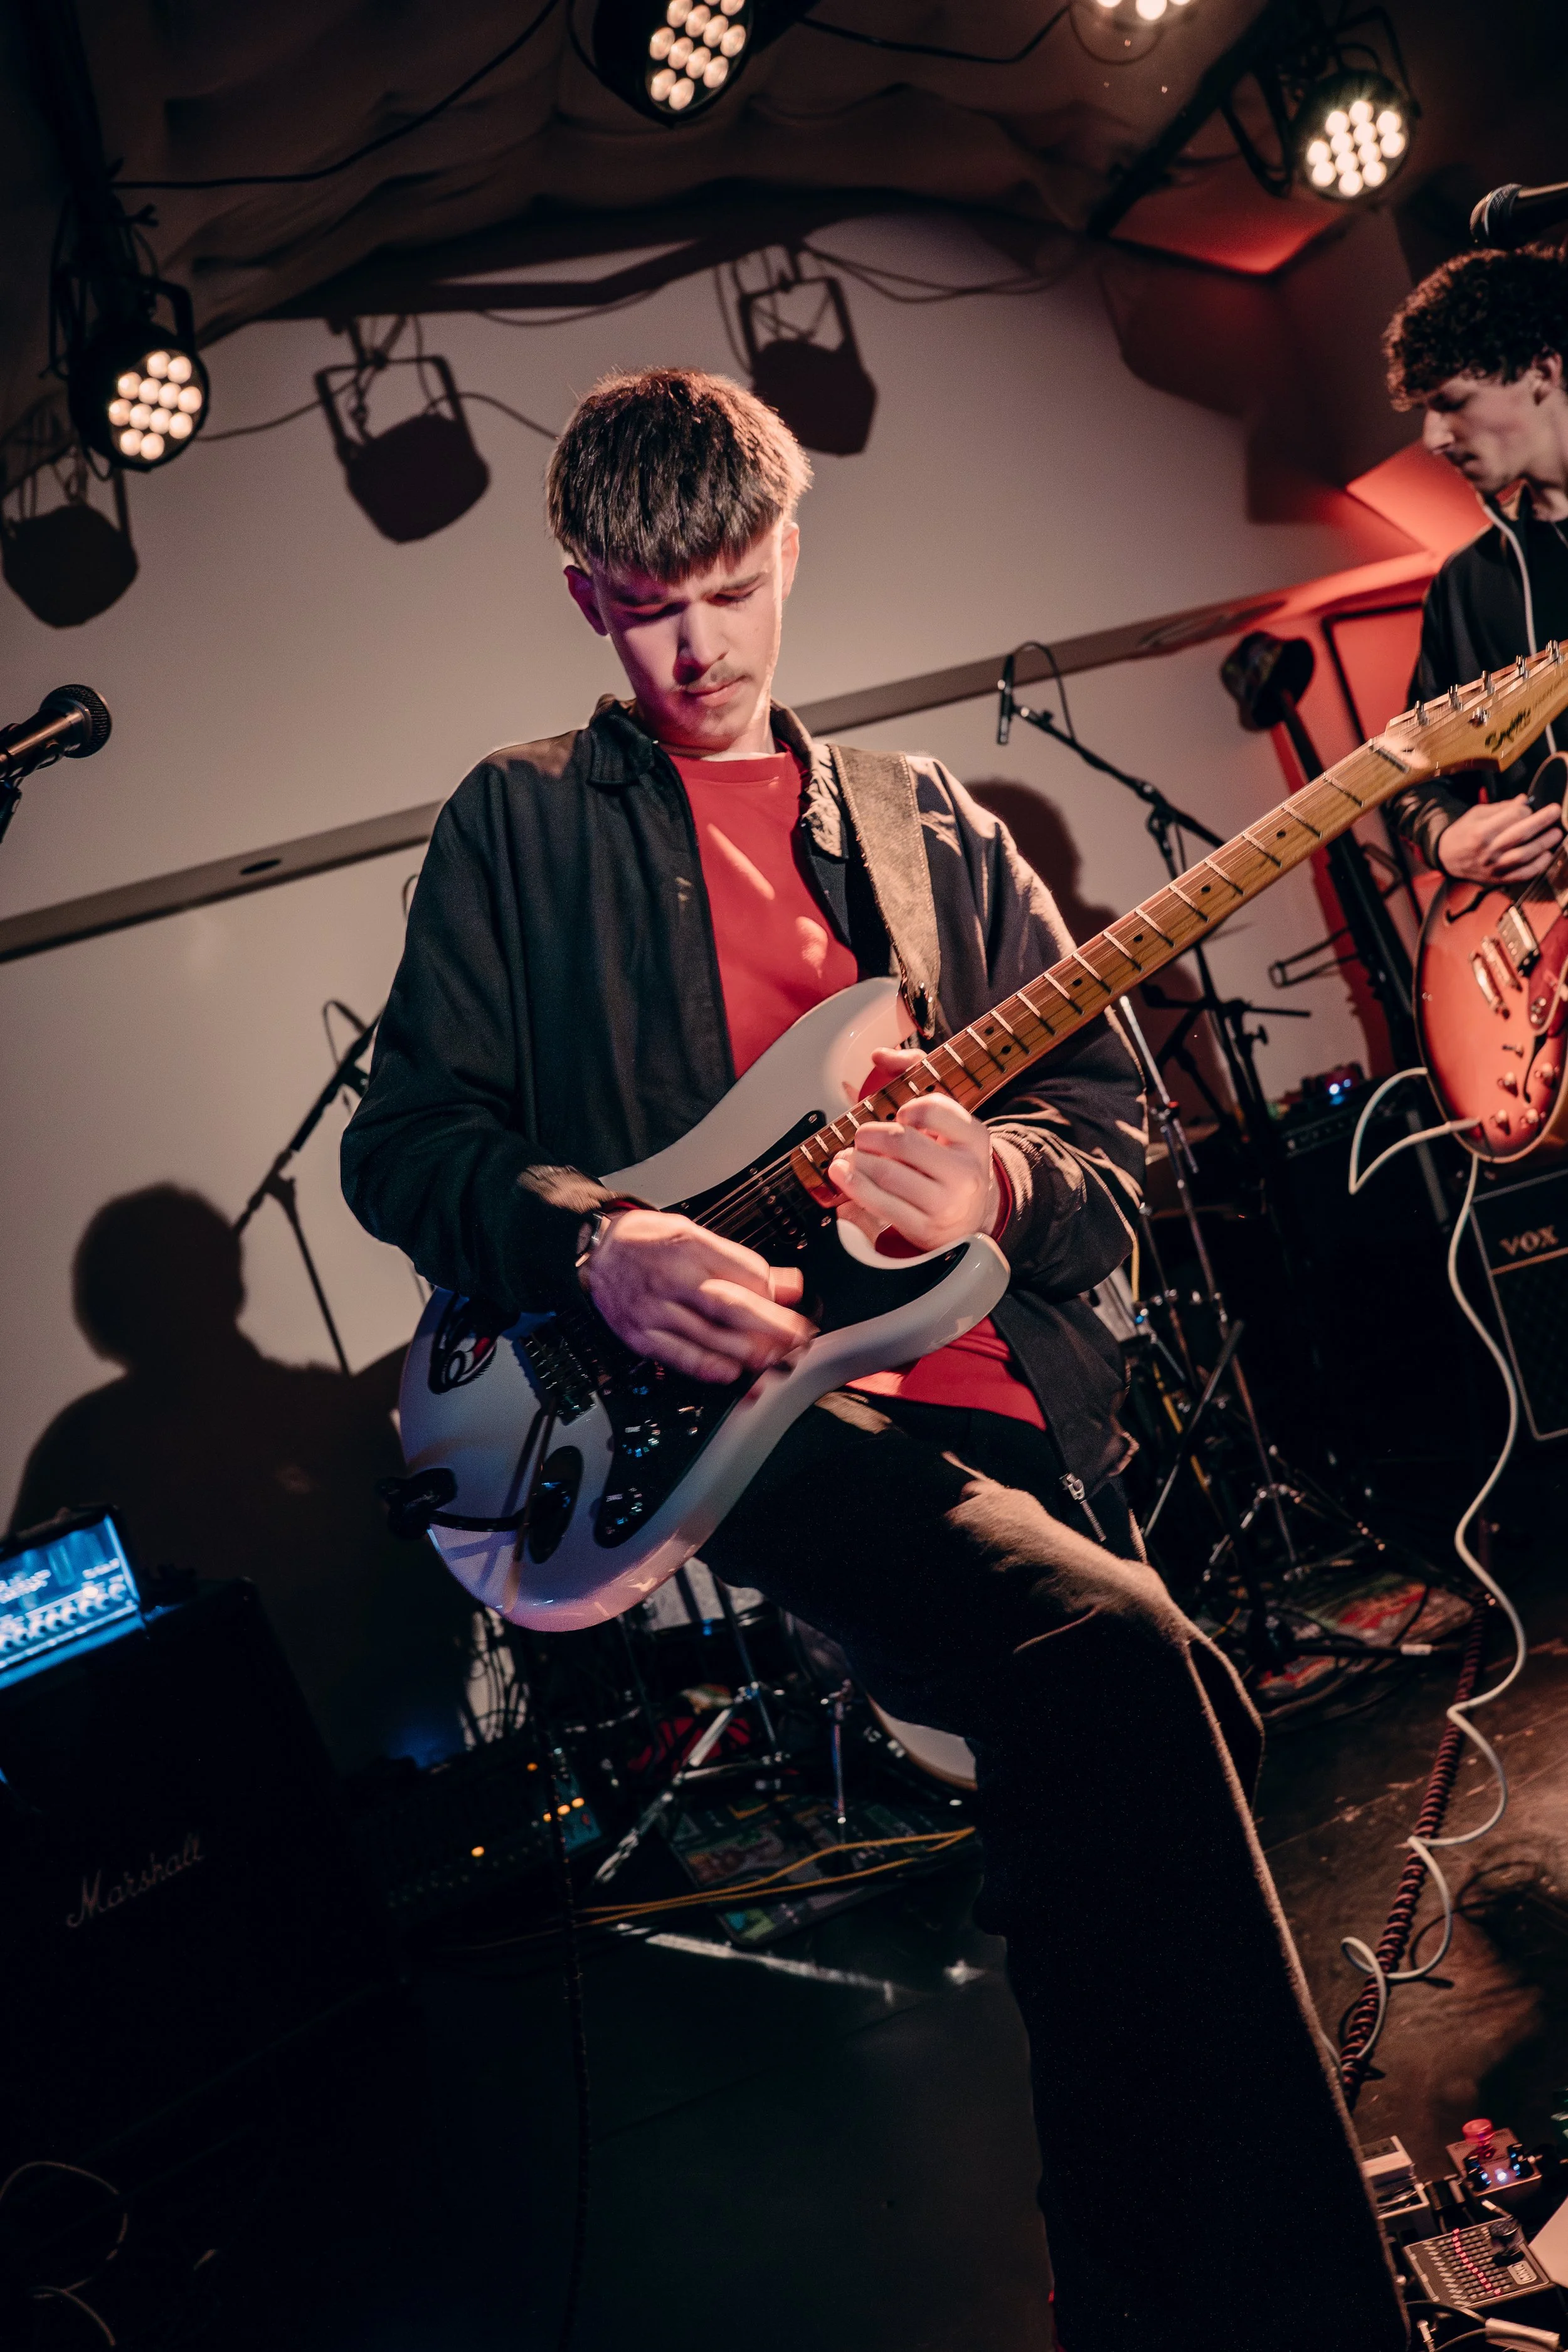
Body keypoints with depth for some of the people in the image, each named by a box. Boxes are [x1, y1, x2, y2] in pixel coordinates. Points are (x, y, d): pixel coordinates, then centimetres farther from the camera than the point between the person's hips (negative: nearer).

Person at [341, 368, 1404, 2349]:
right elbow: (404, 1138, 7)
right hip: (712, 1389, -4)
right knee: (1120, 1662, -30)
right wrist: (593, 1239, -14)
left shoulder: (930, 827, 23)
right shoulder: (520, 822, 14)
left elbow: (1114, 1122, 18)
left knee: (1107, 1776, -6)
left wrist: (1004, 1180, -7)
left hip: (990, 1386, 5)